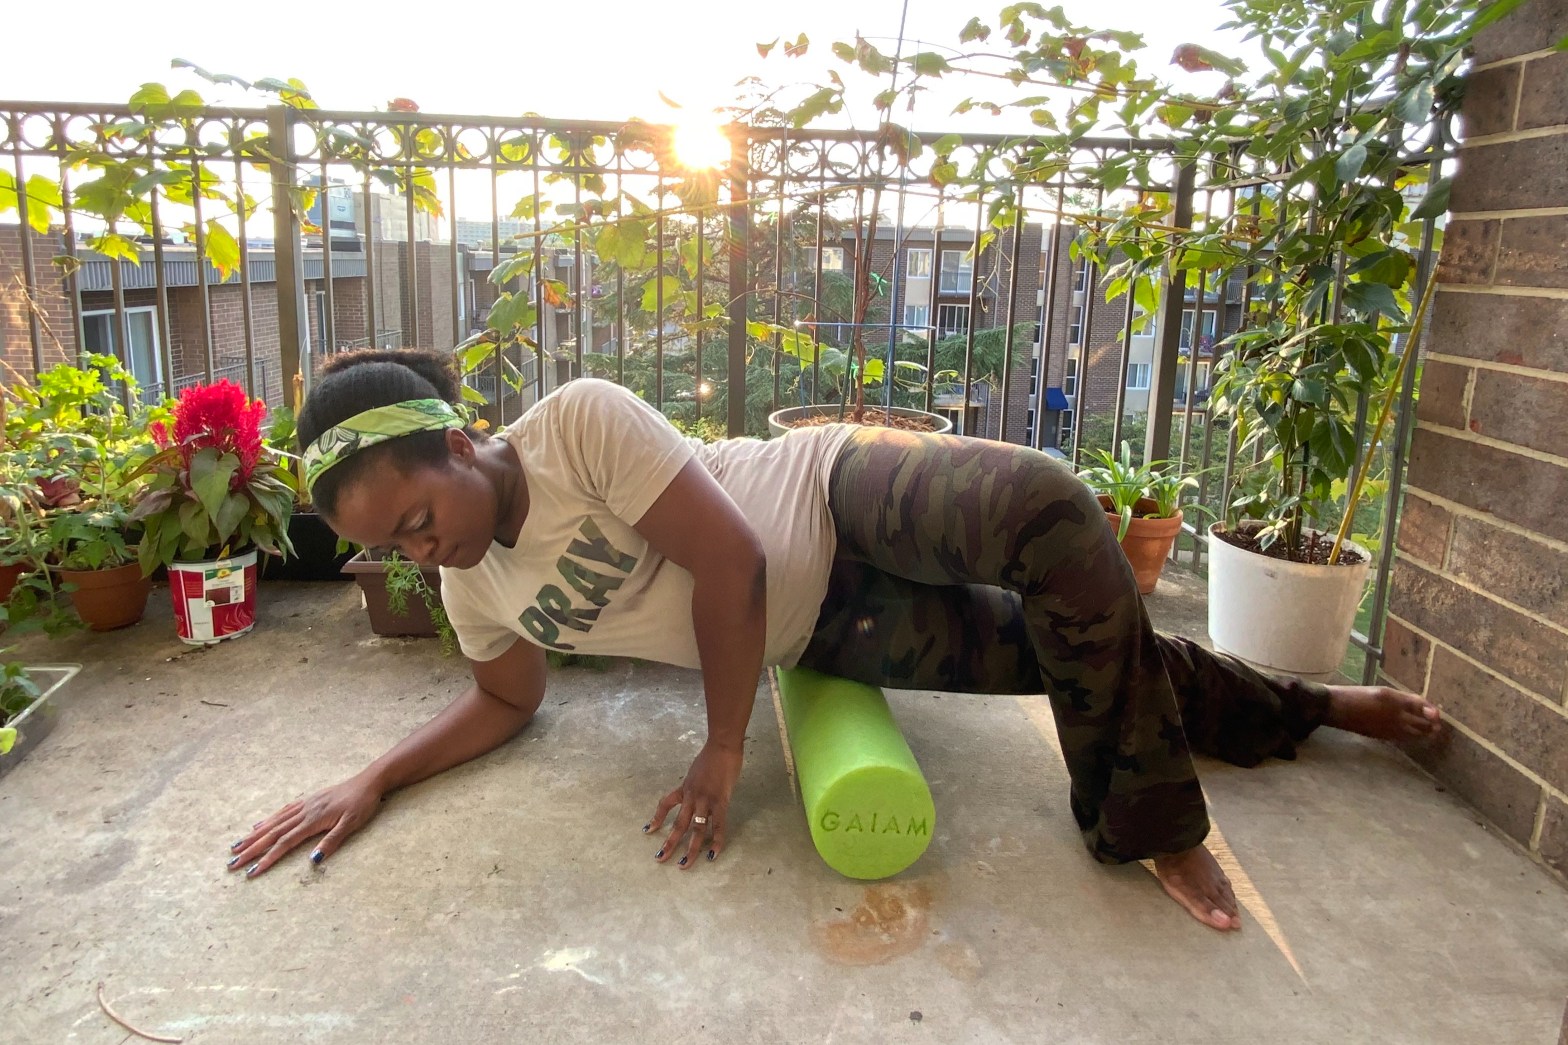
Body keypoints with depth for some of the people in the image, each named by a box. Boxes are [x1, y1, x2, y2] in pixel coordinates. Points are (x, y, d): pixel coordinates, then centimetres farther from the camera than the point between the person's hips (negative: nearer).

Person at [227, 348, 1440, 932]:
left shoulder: (579, 420, -25)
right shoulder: (474, 593, -3)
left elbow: (727, 560, -25)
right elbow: (508, 700, 13)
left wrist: (723, 751, -17)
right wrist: (372, 779, -3)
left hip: (842, 497, -4)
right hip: (828, 633, 4)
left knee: (1051, 509, -33)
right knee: (1055, 651, 5)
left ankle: (1147, 821, -14)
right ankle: (1305, 710, 25)